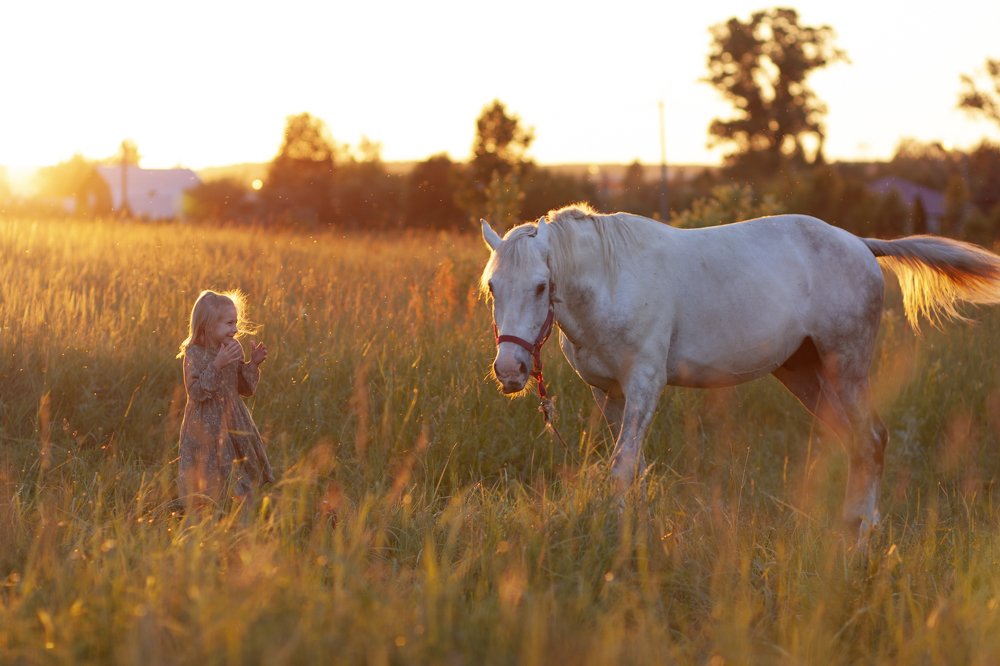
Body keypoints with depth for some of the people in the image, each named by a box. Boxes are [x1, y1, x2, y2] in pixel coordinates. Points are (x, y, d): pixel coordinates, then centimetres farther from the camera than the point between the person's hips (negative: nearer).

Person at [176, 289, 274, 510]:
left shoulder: (232, 351, 3)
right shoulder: (194, 354, -13)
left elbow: (246, 389, 10)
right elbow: (195, 392, -22)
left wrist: (253, 364, -6)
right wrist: (217, 365, -29)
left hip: (234, 424, 6)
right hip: (206, 429, -6)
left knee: (244, 491, 8)